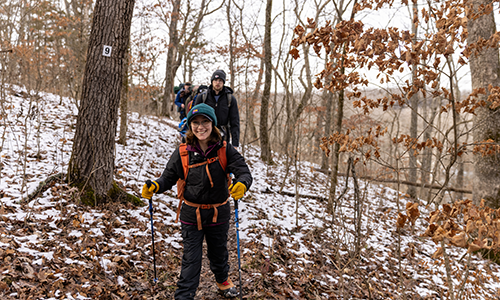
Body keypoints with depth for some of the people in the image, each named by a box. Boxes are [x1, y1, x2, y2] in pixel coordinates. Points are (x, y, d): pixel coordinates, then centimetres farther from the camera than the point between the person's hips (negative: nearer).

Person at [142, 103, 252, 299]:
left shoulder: (224, 150, -12)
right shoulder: (183, 153, -10)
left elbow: (244, 171, -18)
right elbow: (169, 177, -2)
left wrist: (242, 184, -40)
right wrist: (155, 187, -22)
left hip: (219, 214, 1)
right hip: (191, 215, -1)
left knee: (219, 252, 24)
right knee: (191, 259, 2)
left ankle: (223, 280, 53)